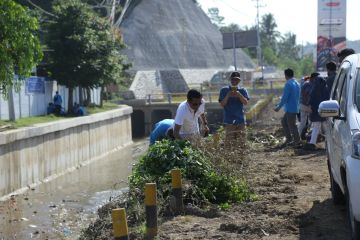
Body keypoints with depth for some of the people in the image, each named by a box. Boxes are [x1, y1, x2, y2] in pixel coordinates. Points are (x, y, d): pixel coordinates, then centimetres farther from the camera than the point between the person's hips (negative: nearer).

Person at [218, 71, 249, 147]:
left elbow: (246, 102, -4)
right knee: (229, 142, -9)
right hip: (229, 121, -2)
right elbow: (222, 104, -1)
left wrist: (239, 95, -19)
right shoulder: (224, 90, 6)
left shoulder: (243, 90, 9)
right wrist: (228, 95, -14)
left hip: (240, 120, 2)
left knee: (241, 142, 3)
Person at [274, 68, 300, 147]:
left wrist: (279, 107, -9)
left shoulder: (288, 84, -17)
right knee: (284, 121, 19)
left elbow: (284, 97, -19)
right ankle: (289, 138, 19)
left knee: (292, 125, -2)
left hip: (290, 109, -9)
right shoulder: (297, 84, 12)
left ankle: (297, 141, 3)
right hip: (295, 107, 9)